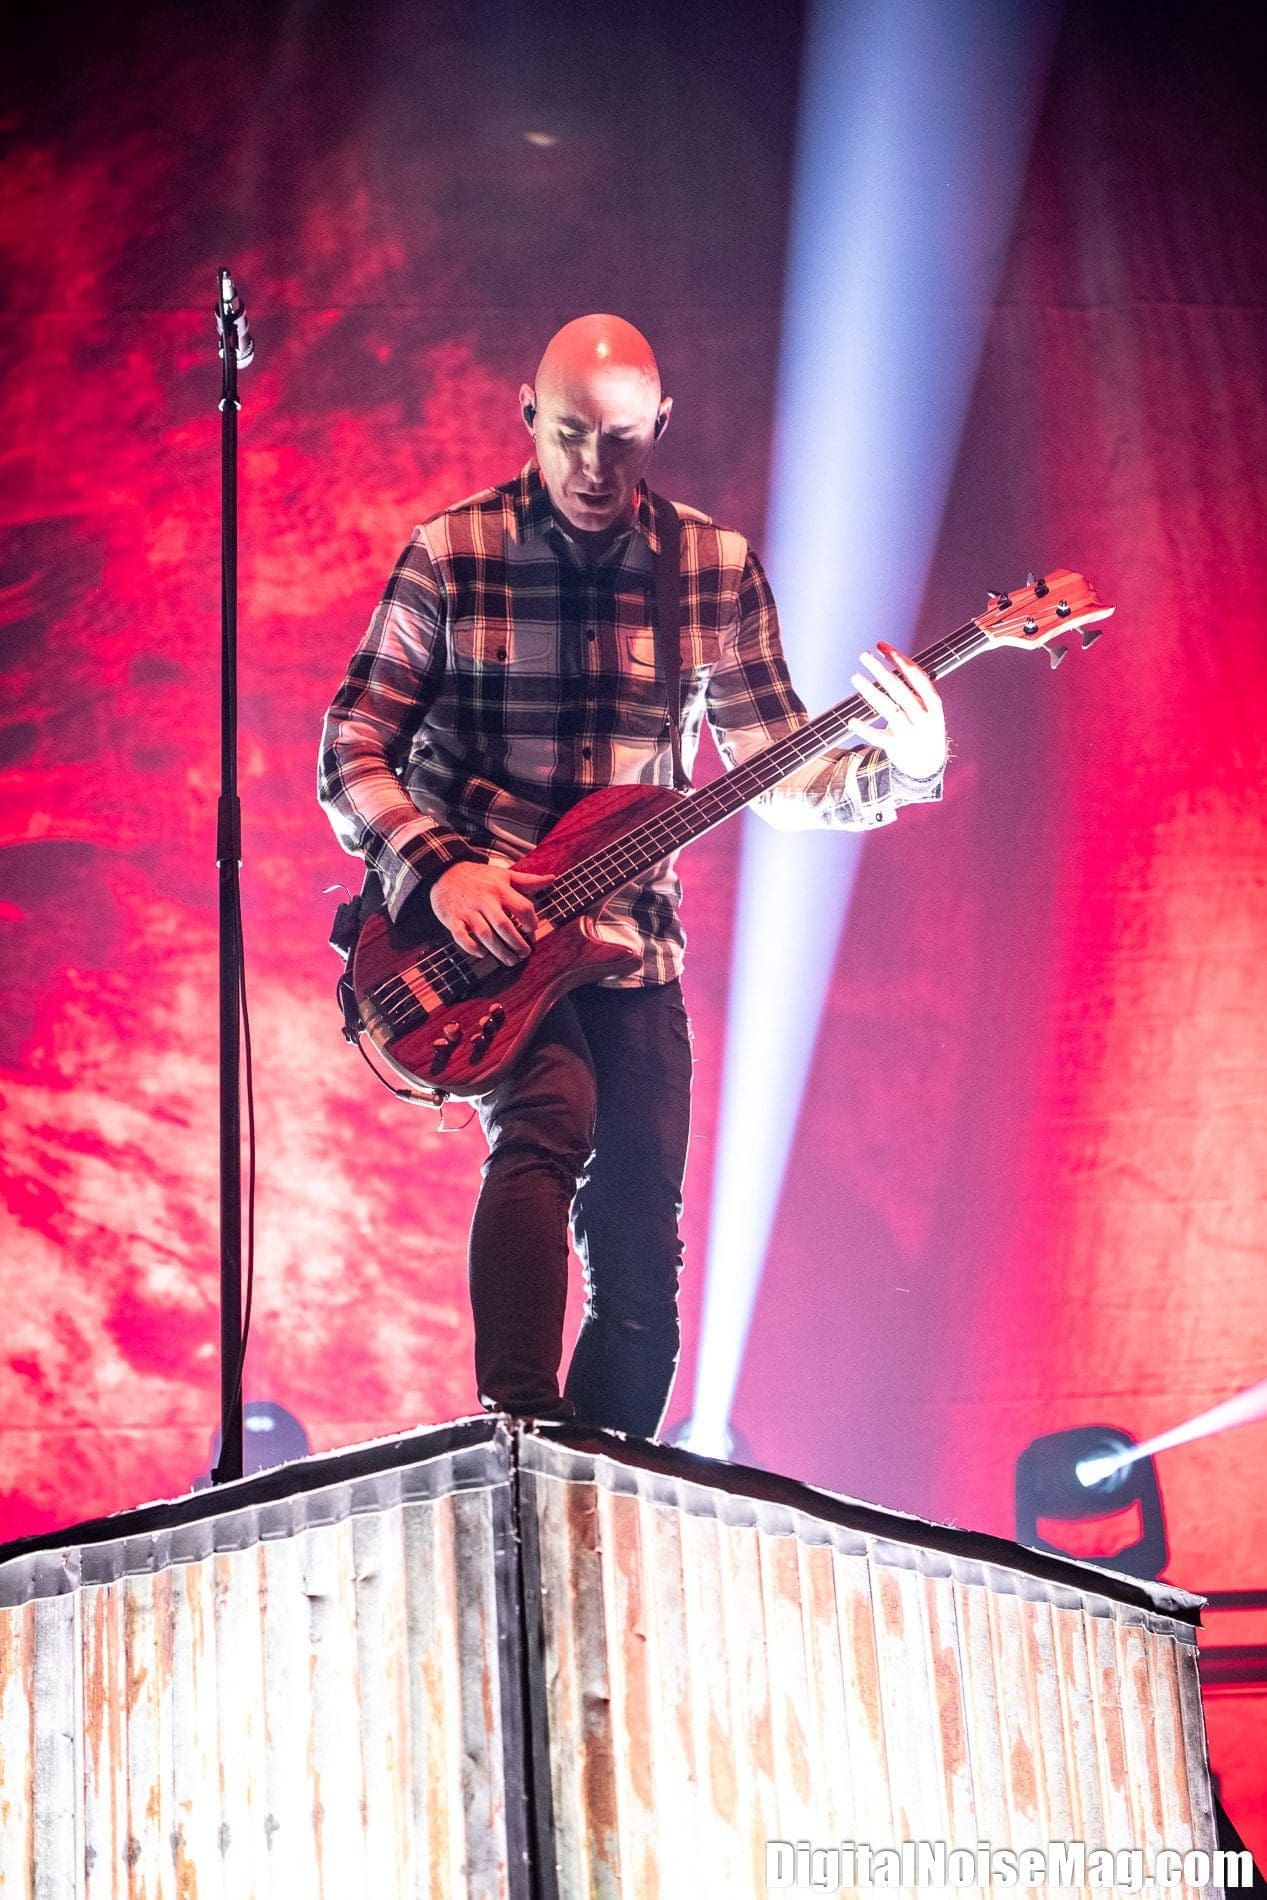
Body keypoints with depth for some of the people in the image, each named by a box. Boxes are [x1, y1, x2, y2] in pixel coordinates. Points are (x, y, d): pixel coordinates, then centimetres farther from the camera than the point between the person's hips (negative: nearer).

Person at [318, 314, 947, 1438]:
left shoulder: (717, 568, 4)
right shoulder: (451, 554, -3)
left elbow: (783, 772, 7)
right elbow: (351, 753, -1)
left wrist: (901, 763, -12)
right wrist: (437, 871, -18)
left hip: (628, 941, 3)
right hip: (475, 925, -3)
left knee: (641, 1261, 0)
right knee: (549, 1117, -30)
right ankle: (520, 1434, -32)